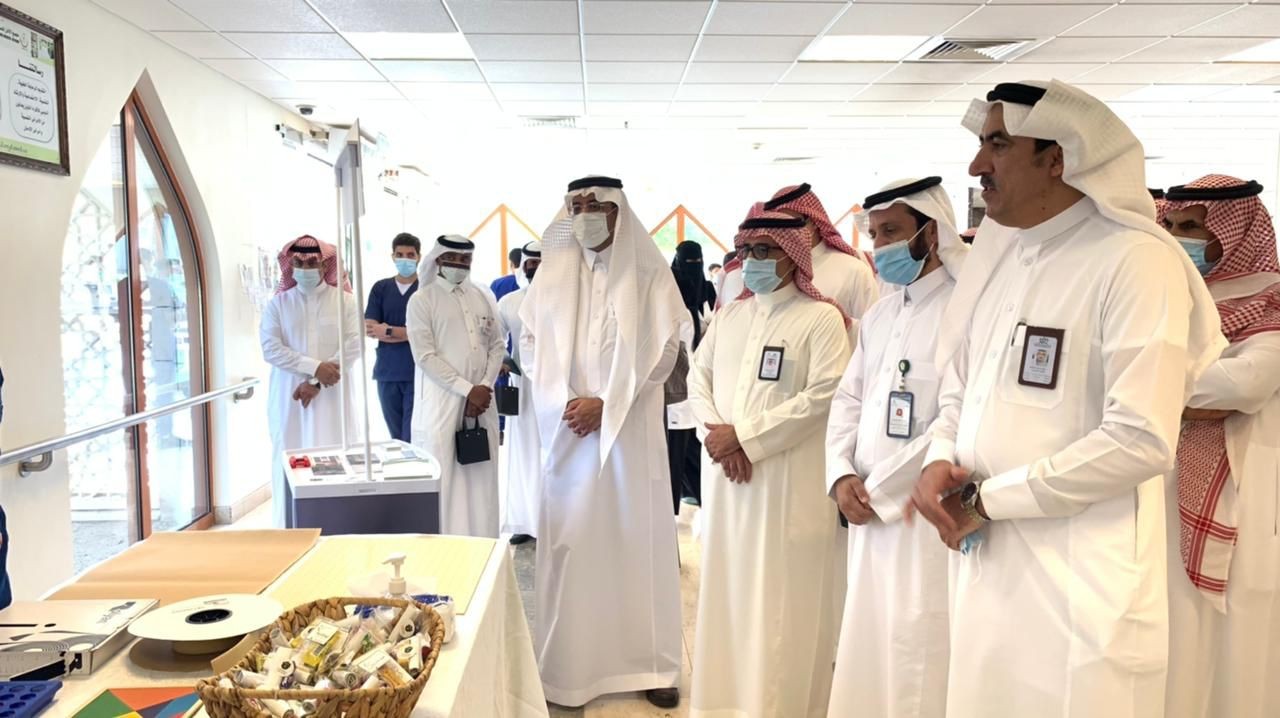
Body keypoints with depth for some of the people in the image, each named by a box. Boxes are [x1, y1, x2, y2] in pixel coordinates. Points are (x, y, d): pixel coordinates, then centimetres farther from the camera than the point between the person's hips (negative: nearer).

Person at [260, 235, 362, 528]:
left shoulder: (344, 300, 4)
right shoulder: (277, 304, 7)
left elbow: (353, 346, -6)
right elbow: (271, 349, -4)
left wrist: (316, 383, -13)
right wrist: (315, 367, -16)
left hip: (332, 398, -1)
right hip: (289, 399, 1)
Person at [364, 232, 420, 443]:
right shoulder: (380, 288, 8)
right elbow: (369, 329, -1)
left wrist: (388, 331, -5)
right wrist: (411, 333, -9)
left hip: (417, 373, -3)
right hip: (387, 372, 4)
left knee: (413, 438, -4)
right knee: (396, 437, 12)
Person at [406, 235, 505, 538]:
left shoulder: (484, 297, 12)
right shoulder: (422, 300, -1)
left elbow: (497, 346, 10)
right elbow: (424, 356, -9)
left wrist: (483, 387, -5)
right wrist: (466, 389, -14)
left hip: (482, 400, 4)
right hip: (441, 404, -4)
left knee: (481, 477, 6)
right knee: (443, 480, -3)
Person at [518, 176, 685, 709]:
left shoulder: (649, 272, 0)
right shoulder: (552, 272, 7)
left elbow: (664, 346, -5)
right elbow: (530, 342, 8)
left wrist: (606, 404, -11)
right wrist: (561, 402, -6)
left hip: (630, 427, -2)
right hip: (567, 428, 2)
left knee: (637, 539, 3)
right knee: (568, 543, 4)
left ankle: (648, 662, 15)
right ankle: (569, 664, 16)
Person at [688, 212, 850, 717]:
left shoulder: (821, 318, -5)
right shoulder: (728, 316, 14)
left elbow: (824, 396, -15)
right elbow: (698, 378, 10)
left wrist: (744, 437, -15)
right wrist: (716, 436, -9)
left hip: (788, 482, -5)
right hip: (726, 477, 6)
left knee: (781, 598, 0)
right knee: (727, 588, 11)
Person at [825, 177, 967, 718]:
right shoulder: (878, 315, 14)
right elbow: (848, 400, 14)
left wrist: (878, 491, -13)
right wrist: (842, 476, -3)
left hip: (927, 515, -7)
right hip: (868, 512, 7)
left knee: (917, 656, 1)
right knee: (868, 645, 16)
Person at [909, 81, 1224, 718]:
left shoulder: (1136, 260, -14)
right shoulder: (997, 251, 8)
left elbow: (1141, 441, -21)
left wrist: (988, 498, -14)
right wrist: (940, 461, -5)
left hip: (1079, 586, -7)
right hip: (985, 562, 7)